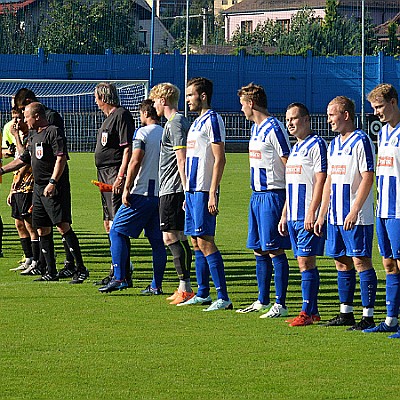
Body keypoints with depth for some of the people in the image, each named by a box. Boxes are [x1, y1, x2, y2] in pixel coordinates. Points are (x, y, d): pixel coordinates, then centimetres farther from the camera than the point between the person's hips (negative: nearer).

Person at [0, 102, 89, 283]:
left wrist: (52, 182, -22)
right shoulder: (33, 136, 19)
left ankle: (81, 269, -13)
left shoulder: (54, 132, -8)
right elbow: (23, 159, 28)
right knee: (42, 230, 7)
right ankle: (51, 272, 12)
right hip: (38, 189, 9)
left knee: (63, 226, -15)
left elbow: (61, 159, -16)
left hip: (55, 189, -9)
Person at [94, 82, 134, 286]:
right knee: (109, 225, 14)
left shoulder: (121, 115, -11)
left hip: (115, 175, -11)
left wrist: (120, 176, -24)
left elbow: (128, 148, -18)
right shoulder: (109, 117, 20)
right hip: (105, 177, 11)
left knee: (116, 226, -13)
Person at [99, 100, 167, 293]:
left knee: (117, 232, 0)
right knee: (157, 240, 9)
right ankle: (157, 284, 7)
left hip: (142, 193, -6)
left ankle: (119, 278, -10)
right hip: (162, 194, 6)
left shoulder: (142, 133, -7)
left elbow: (135, 162, -15)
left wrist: (126, 189, -13)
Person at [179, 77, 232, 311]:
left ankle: (223, 298, -13)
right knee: (196, 242, 11)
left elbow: (219, 159, -16)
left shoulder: (212, 120, -11)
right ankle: (203, 294, 18)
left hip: (204, 192, -10)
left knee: (205, 241, -12)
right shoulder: (197, 122, 19)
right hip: (192, 190, 10)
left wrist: (212, 194, -21)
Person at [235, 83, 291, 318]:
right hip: (257, 194, 10)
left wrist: (288, 201, -17)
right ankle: (262, 301, 20)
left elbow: (289, 164, -14)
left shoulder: (274, 129, -13)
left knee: (275, 250, -8)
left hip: (273, 194, -10)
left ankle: (280, 305, -6)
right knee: (259, 250, 12)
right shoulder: (256, 129, 16)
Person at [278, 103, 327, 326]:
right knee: (304, 263, 9)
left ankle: (307, 313, -10)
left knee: (306, 261, -10)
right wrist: (284, 216, 22)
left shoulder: (316, 145, -9)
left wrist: (312, 213, -21)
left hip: (308, 217, -9)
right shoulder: (296, 148, 20)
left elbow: (321, 180, -16)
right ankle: (313, 311, 12)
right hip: (294, 216, 9)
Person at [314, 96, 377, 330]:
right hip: (336, 217, 8)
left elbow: (368, 178, -15)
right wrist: (322, 215, 18)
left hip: (357, 217, -8)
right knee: (342, 263, 11)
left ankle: (368, 316, -6)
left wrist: (354, 211, -21)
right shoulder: (334, 145, 16)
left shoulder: (361, 141, -10)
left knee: (361, 261, -7)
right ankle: (346, 313, 17)